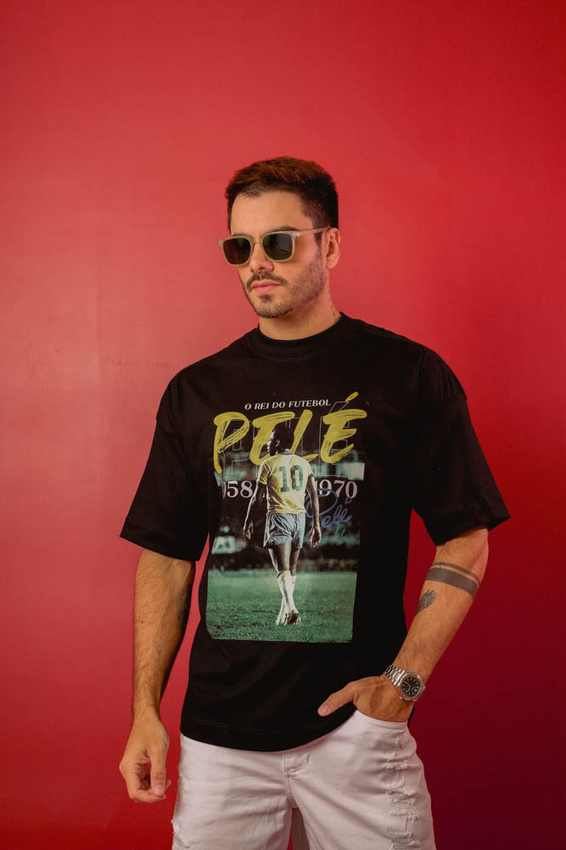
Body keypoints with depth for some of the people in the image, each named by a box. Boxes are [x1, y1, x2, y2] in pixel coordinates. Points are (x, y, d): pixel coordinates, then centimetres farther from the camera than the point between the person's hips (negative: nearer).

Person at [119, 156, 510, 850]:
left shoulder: (409, 375, -2)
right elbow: (167, 557, 8)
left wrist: (404, 680, -10)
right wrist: (146, 711, 3)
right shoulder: (195, 392, 6)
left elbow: (465, 542, -1)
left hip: (357, 722, -2)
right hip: (219, 730, 2)